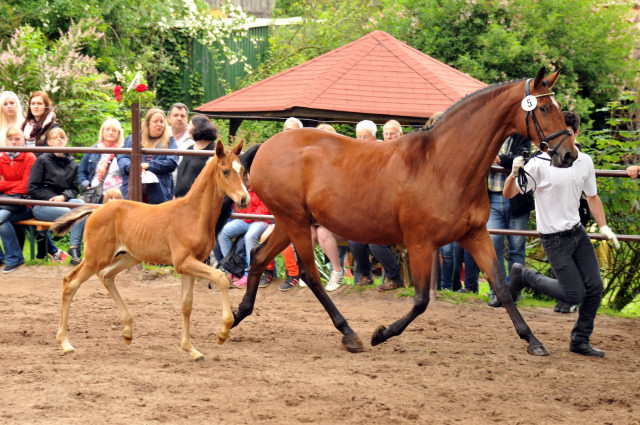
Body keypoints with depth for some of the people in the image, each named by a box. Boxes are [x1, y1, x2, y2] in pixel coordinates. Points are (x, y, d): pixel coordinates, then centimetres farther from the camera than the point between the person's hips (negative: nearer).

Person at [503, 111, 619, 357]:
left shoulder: (584, 162, 3)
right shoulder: (539, 164, -14)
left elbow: (592, 197, 15)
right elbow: (508, 194, -16)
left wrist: (604, 227, 5)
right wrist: (514, 173, -35)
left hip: (578, 233, 6)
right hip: (555, 239, -6)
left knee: (595, 288, 0)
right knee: (575, 295, -7)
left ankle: (580, 341, 16)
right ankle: (524, 276, 13)